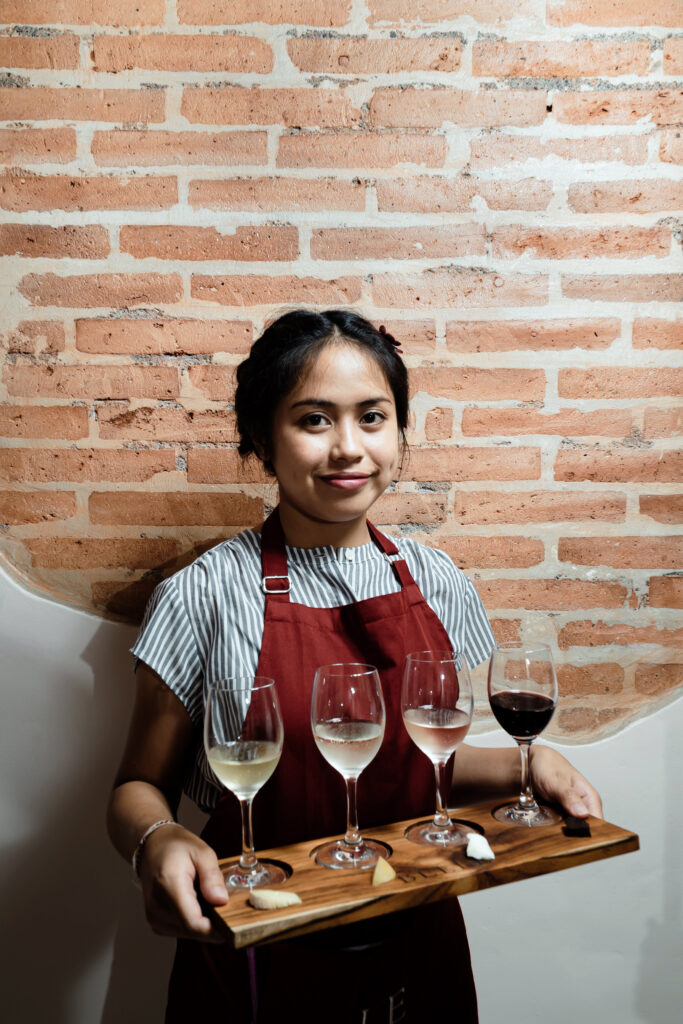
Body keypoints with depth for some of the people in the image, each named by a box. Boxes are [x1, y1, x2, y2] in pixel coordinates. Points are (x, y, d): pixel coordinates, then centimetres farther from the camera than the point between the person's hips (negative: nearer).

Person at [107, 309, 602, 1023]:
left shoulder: (435, 582, -3)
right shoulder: (204, 597, -16)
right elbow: (141, 787, -8)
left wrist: (523, 764, -8)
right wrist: (157, 842, -28)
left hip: (416, 945, 4)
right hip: (263, 963, -3)